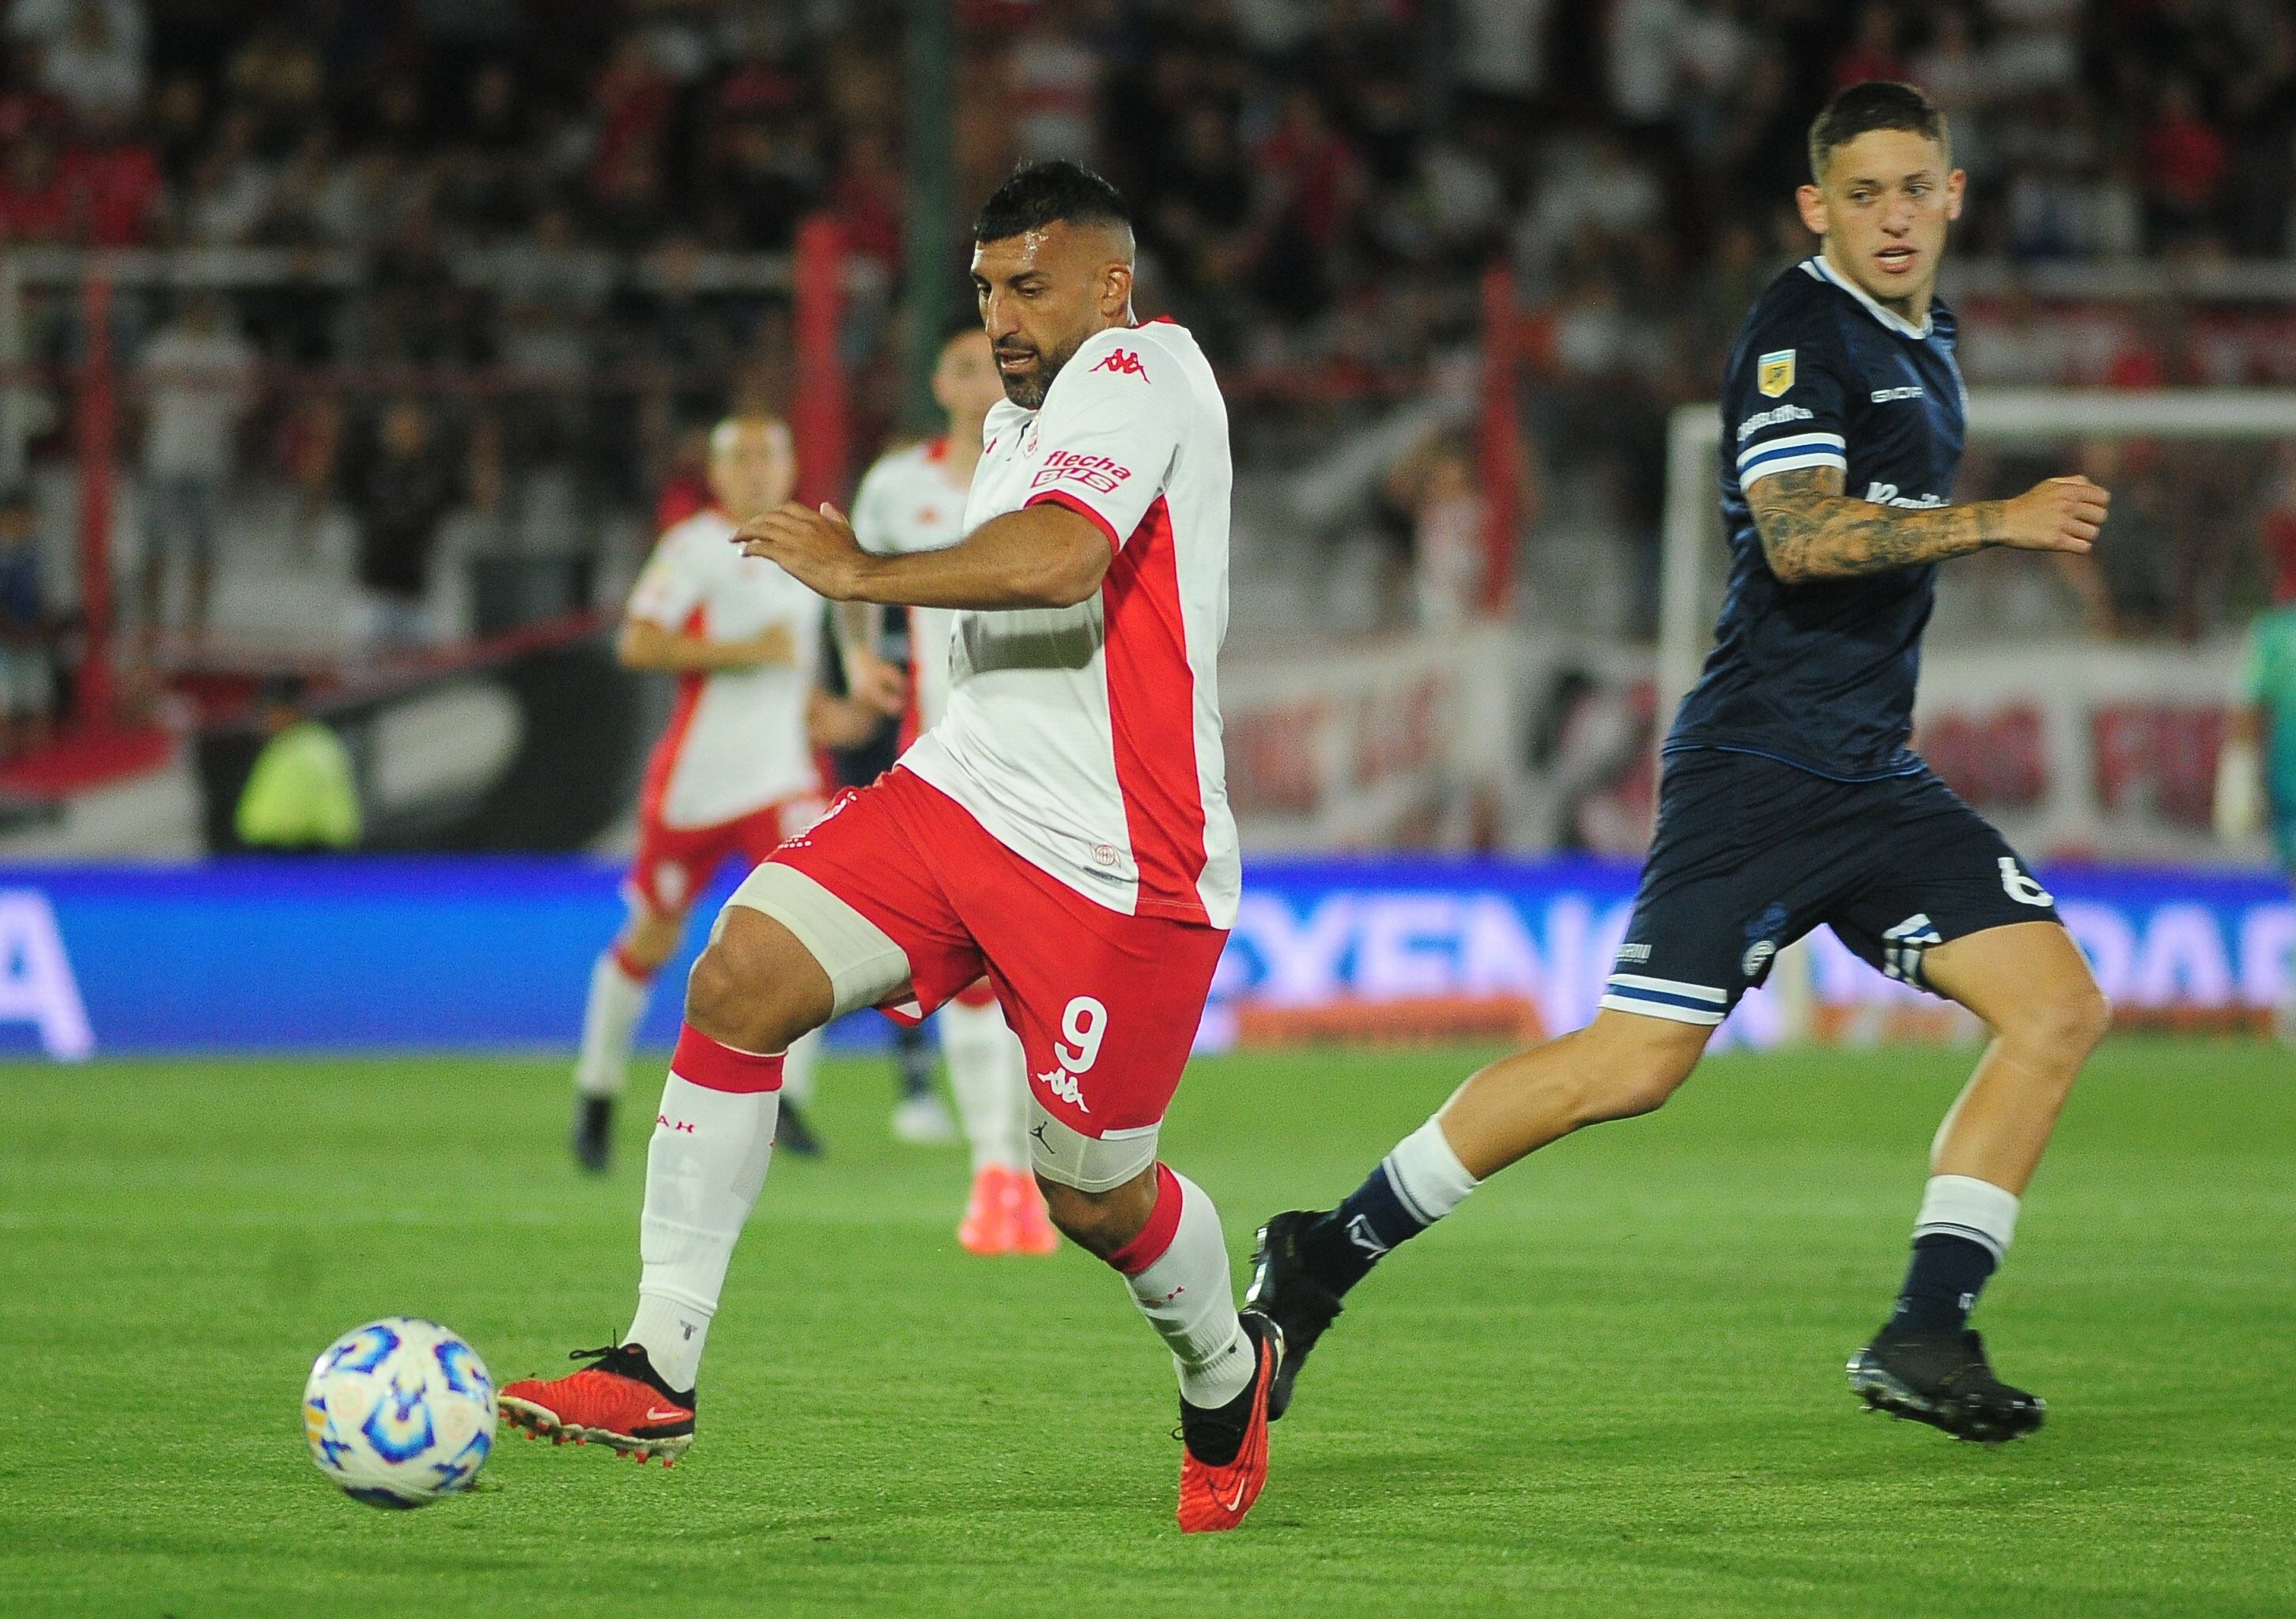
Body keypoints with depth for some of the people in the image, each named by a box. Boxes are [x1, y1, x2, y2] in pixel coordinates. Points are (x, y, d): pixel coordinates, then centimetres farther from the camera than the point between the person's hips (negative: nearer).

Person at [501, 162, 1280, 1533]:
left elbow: (1059, 557, -29)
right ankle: (659, 1370, -13)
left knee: (1093, 1195, 0)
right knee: (737, 980, -13)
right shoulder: (1017, 418, 18)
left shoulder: (1141, 367, -12)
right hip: (964, 791, 8)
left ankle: (1229, 1375, 34)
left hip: (1117, 860, -8)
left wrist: (863, 573, -19)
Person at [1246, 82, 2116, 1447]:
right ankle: (1328, 1254, 0)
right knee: (1635, 1065, -13)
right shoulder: (1800, 327, -10)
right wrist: (1995, 521, -27)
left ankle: (1927, 1334, -6)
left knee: (2059, 1006, -7)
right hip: (1757, 761, -8)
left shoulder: (1929, 341, 17)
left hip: (1874, 774, 8)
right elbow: (1799, 535, -23)